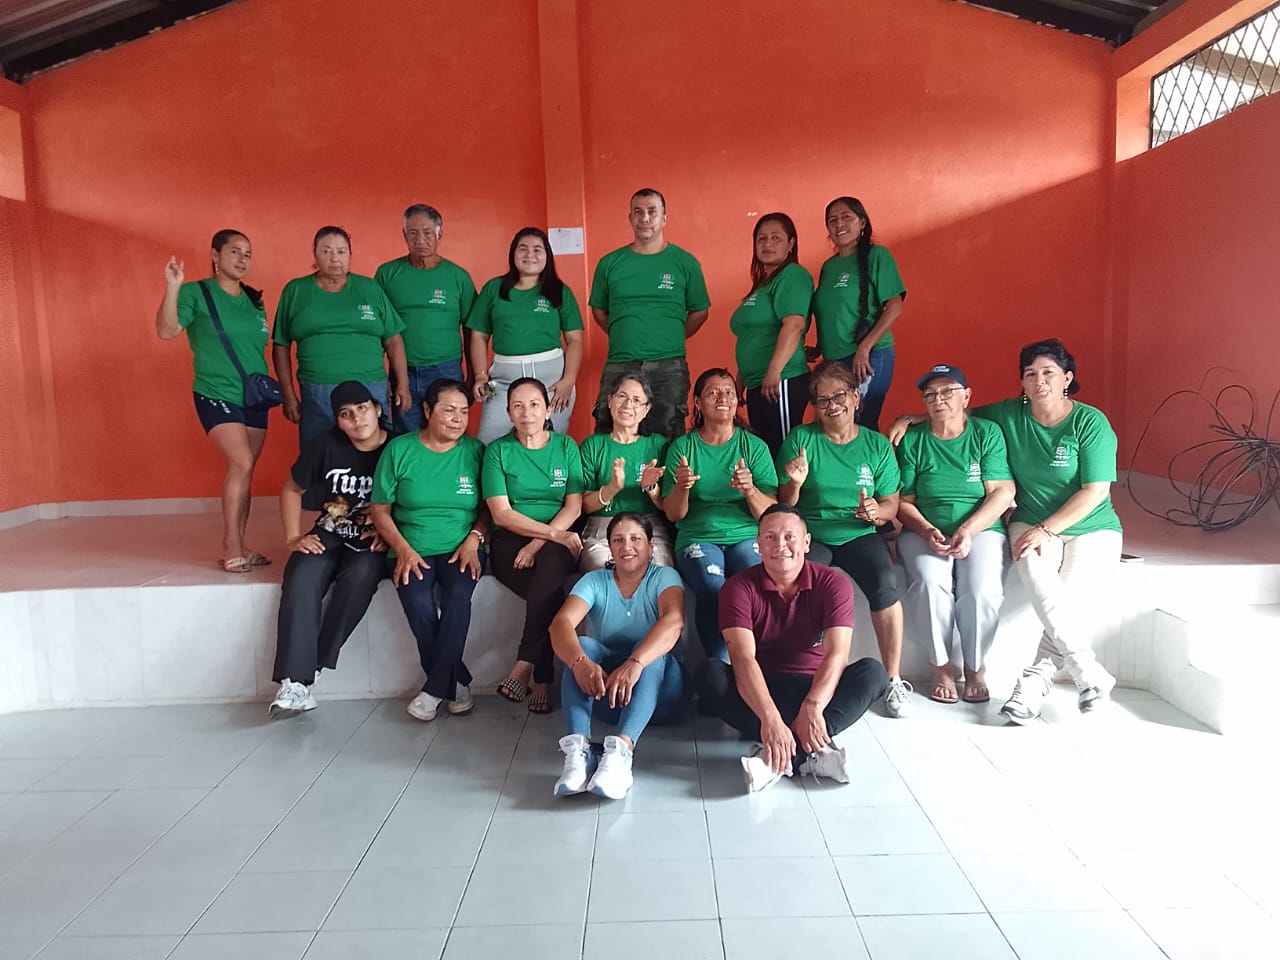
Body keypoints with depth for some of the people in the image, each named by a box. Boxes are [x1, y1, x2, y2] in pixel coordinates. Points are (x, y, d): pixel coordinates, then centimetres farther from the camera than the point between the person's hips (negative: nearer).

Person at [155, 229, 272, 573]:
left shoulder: (254, 299, 11)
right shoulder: (196, 293, -5)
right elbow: (166, 331, -17)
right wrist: (172, 288, -27)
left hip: (255, 397, 6)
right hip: (217, 395, -6)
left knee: (243, 472, 7)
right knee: (241, 464, -19)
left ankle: (238, 547, 15)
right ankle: (232, 549, -10)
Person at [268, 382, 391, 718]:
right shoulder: (325, 445, -3)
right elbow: (291, 490, 9)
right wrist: (294, 536, 0)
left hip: (372, 542, -2)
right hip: (329, 535, 2)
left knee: (360, 576, -35)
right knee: (300, 581, -28)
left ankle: (314, 665, -21)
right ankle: (295, 682, -29)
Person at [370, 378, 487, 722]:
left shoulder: (475, 450, 6)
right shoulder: (399, 450, 3)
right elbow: (379, 509, 4)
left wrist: (473, 539, -9)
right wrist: (403, 549, -9)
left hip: (461, 549, 0)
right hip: (413, 551, 0)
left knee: (458, 595, -30)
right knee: (418, 603, -29)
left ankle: (435, 688, -15)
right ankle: (456, 684, -8)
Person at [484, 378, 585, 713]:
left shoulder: (566, 446, 8)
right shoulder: (498, 450, 4)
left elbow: (574, 508, 0)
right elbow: (501, 513, -6)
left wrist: (539, 543, -15)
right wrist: (555, 534, -16)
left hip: (557, 542, 1)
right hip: (511, 541, -1)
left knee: (550, 563, -34)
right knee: (552, 591, -29)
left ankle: (524, 666, -26)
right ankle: (543, 678, -18)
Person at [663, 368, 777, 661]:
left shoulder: (755, 446, 10)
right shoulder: (681, 447, 10)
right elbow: (672, 514, 5)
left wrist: (750, 490, -18)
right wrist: (682, 487, -16)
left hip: (747, 536, 1)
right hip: (698, 538, 0)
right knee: (714, 590, -33)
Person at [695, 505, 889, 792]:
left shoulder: (832, 583, -7)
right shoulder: (738, 587, -10)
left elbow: (837, 653, -20)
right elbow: (743, 657, -24)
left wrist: (812, 707, -38)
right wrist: (769, 717, -40)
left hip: (816, 689, 1)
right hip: (759, 689, 0)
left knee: (872, 672, -25)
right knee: (709, 672, -28)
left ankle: (783, 753, -38)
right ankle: (811, 751, -37)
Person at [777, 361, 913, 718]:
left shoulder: (877, 445, 8)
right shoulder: (800, 439, 3)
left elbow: (891, 504, 9)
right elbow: (784, 505, 5)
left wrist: (877, 511, -14)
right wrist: (795, 484, -18)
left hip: (859, 535, 1)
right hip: (810, 534, -1)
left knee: (884, 586, -29)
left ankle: (893, 680, -13)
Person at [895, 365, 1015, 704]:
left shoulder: (988, 433, 6)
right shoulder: (912, 440, 6)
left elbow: (1003, 492, -3)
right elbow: (903, 501, 3)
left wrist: (968, 530, -16)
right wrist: (927, 530, -16)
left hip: (981, 528, 0)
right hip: (923, 531, 0)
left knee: (981, 588, -28)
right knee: (930, 581, -31)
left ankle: (975, 668, -3)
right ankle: (941, 667, -11)